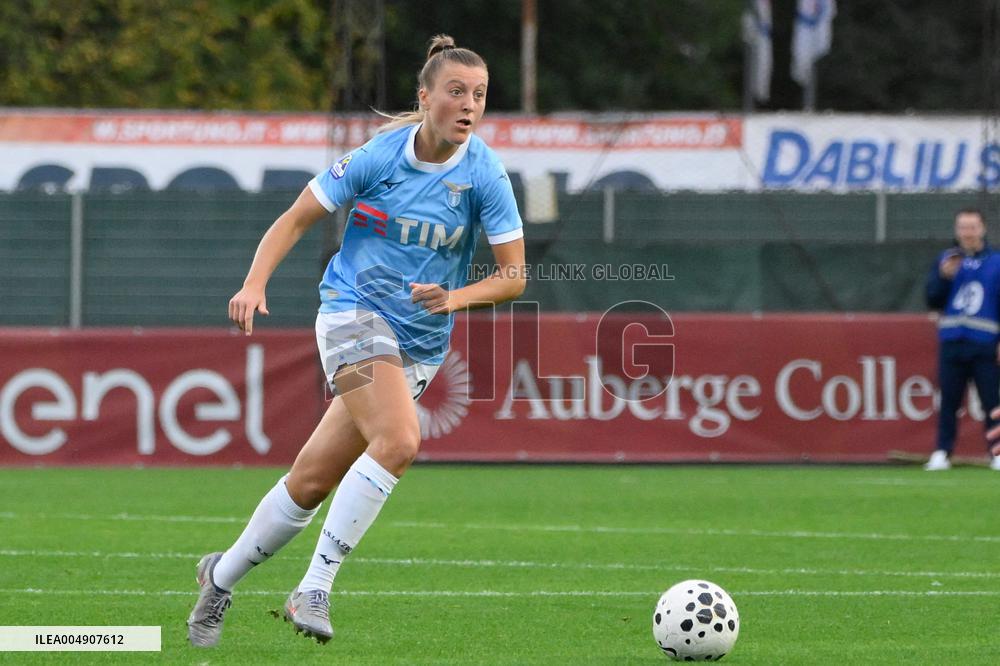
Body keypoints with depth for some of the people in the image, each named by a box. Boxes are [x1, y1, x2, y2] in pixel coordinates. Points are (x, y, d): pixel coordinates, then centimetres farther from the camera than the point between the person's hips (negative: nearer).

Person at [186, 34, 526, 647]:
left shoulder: (484, 174, -7)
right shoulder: (380, 156, -10)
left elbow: (514, 275, -5)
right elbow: (296, 220, -2)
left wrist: (455, 298, -23)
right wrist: (255, 284, -17)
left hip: (421, 343, 3)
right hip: (354, 313, -3)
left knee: (313, 481, 5)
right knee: (399, 439, -29)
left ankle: (222, 576, 27)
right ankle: (314, 588, -23)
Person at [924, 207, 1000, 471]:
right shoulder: (945, 259, 12)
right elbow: (932, 300, 6)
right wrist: (944, 277, -11)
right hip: (951, 343, 2)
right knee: (949, 401, 1)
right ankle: (942, 454, 4)